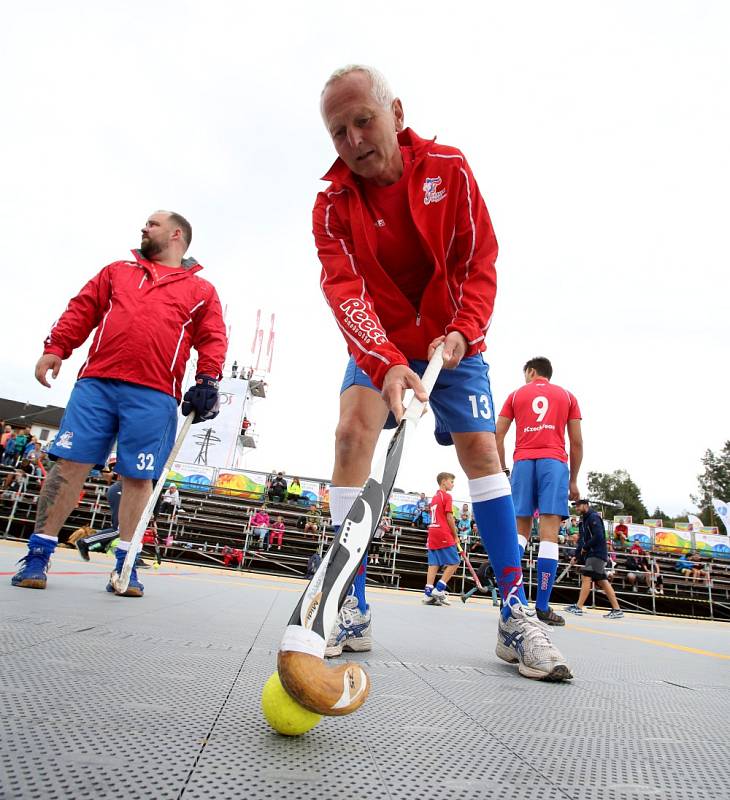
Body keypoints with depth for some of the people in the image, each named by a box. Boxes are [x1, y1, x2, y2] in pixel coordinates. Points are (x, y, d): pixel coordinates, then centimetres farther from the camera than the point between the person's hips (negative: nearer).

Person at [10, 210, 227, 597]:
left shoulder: (201, 290, 17)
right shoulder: (117, 271, 25)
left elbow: (212, 339, 9)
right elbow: (82, 309, 18)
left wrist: (207, 379, -7)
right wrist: (55, 347, 4)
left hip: (153, 396, -2)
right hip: (96, 383, 2)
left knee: (138, 478, -2)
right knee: (70, 462, -2)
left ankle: (125, 562, 9)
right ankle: (39, 552, 9)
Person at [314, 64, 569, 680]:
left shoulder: (449, 169, -7)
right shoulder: (334, 203, -10)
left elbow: (479, 262, -8)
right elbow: (345, 290, -25)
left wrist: (462, 331, -25)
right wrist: (387, 364, -42)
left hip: (452, 340, 0)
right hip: (378, 344, 0)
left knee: (480, 445, -11)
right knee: (352, 429, -22)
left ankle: (515, 614, -3)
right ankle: (352, 607, -13)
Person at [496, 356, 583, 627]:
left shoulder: (516, 395, 17)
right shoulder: (567, 396, 18)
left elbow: (498, 436, 9)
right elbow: (576, 442, 12)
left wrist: (502, 471, 14)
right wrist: (573, 480, 17)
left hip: (523, 462, 1)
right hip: (554, 462, -1)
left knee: (520, 529, 8)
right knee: (549, 531, -6)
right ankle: (542, 607, -8)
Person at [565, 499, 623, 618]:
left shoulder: (594, 517, -10)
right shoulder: (583, 520, 18)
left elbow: (598, 536, -21)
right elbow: (581, 540, 20)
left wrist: (585, 548, -11)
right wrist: (576, 556, 13)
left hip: (597, 553, -9)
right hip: (590, 554, 9)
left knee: (586, 578, -13)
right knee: (602, 582, 7)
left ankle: (578, 607, -15)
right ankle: (617, 610, 10)